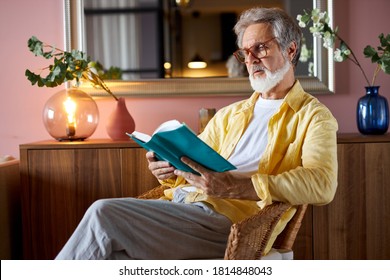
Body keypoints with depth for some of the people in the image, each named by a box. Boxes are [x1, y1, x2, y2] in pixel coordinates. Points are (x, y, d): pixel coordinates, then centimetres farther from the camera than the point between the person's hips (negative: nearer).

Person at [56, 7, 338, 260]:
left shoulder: (314, 116, 6)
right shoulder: (228, 115, 27)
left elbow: (322, 184, -12)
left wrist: (235, 186, -24)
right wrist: (168, 170, -2)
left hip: (227, 219, -6)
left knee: (103, 213, -21)